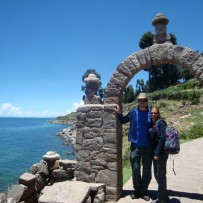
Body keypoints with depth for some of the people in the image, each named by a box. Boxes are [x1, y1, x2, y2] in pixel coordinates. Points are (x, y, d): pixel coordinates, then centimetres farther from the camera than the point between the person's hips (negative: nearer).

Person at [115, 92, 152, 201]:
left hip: (148, 146, 1)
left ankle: (144, 191, 29)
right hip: (135, 145, 0)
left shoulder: (150, 113, -2)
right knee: (135, 169, 6)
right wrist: (119, 113, -4)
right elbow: (123, 120, 11)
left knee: (147, 170, 11)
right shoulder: (133, 112, -2)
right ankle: (137, 191, 25)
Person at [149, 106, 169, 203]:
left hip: (161, 153, -8)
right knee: (157, 174, 16)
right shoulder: (153, 124, 11)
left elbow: (162, 138, -19)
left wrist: (158, 153, -20)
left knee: (160, 174, 3)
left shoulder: (160, 122, -13)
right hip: (155, 152, 8)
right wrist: (154, 153, 12)